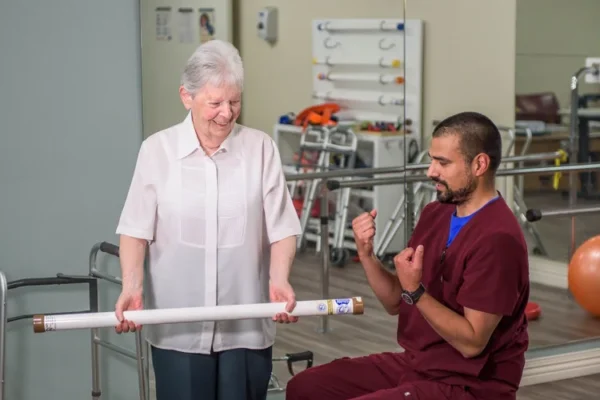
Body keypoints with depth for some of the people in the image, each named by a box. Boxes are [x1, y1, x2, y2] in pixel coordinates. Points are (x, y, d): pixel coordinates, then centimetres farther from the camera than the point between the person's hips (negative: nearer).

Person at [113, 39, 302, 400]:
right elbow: (136, 230, -1)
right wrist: (132, 286, -17)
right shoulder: (157, 150, 0)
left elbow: (282, 229, -2)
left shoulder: (261, 148, 0)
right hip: (177, 326, 0)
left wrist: (279, 279, -19)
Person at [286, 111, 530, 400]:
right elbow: (396, 303, 8)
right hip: (414, 362, 9)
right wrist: (366, 254, -7)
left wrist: (416, 291, -28)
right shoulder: (435, 214, 6)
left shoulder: (498, 238, -21)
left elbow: (472, 342, -22)